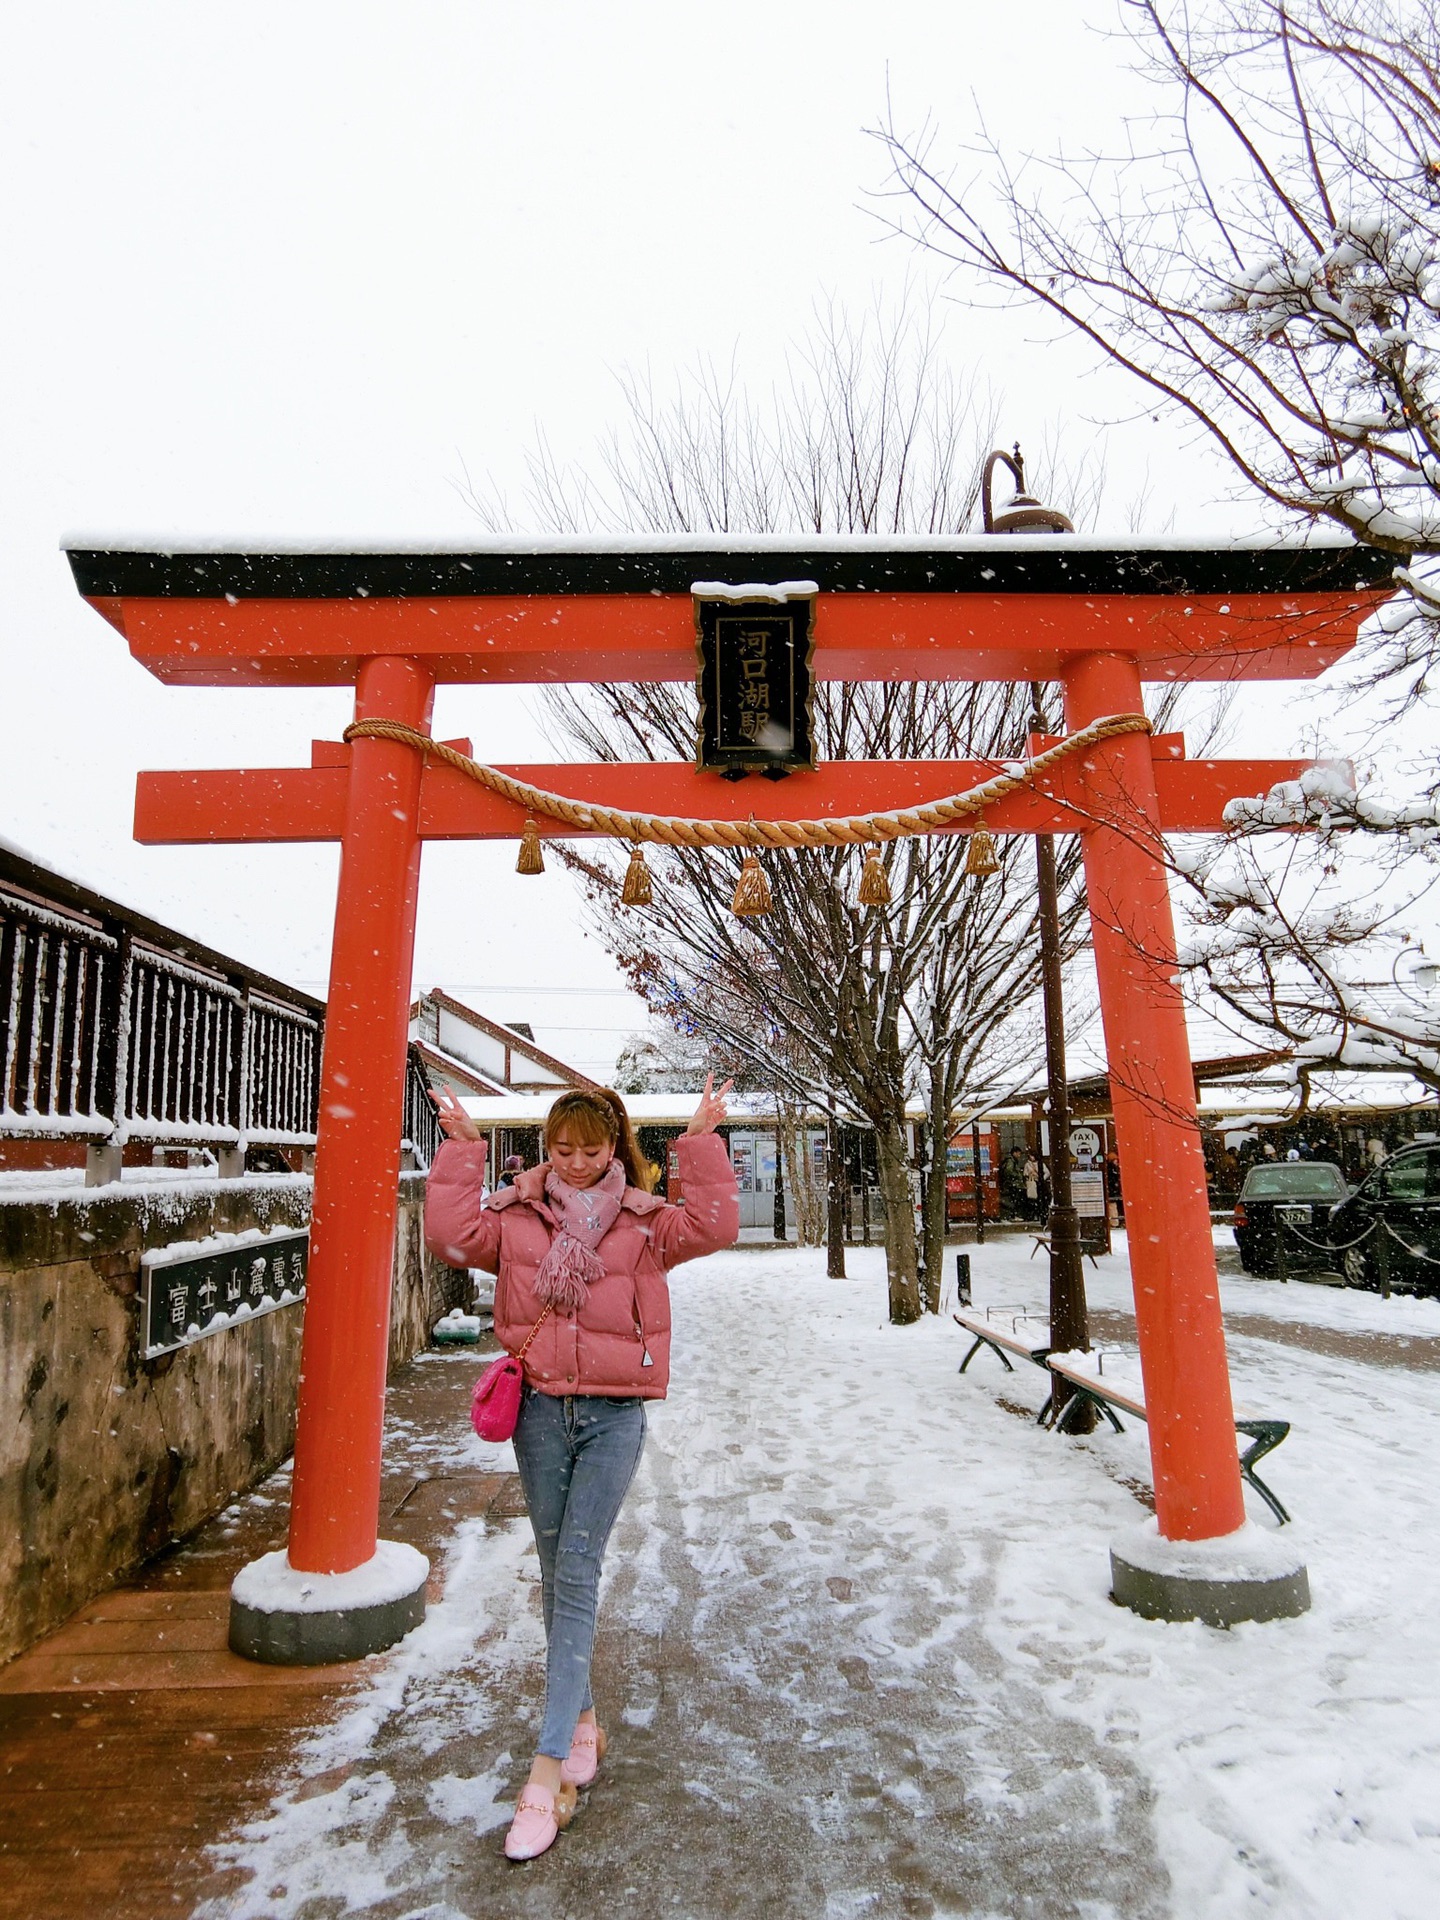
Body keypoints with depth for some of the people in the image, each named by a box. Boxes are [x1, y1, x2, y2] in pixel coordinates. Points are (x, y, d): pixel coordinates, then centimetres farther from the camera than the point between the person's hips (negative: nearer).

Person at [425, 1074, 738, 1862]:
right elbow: (451, 1235, -12)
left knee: (578, 1572, -4)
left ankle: (549, 1763, 4)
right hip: (540, 1410, 2)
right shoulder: (517, 1217, 2)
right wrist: (461, 1150, -14)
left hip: (615, 1415, -2)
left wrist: (701, 1145, -19)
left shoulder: (643, 1223, -1)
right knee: (555, 1569, 15)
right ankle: (581, 1716, 36)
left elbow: (713, 1228, -15)